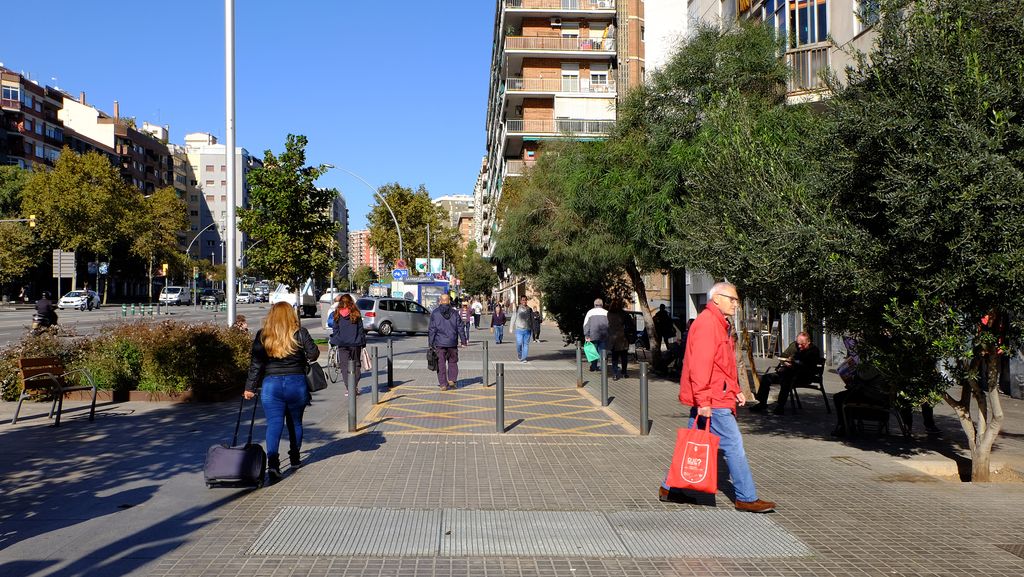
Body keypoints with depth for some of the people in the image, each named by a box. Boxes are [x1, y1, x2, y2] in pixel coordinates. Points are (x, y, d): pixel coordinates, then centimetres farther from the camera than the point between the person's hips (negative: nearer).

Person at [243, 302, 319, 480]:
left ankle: (272, 462, -21)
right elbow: (313, 354, -7)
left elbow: (256, 364, 0)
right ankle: (294, 459, 31)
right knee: (296, 422, 17)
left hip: (271, 384, 0)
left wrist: (250, 387, 6)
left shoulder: (262, 336, 1)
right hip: (296, 383, 0)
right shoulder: (300, 334, -2)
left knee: (274, 423, -4)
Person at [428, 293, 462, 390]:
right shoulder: (454, 313, 3)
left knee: (441, 363, 3)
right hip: (452, 342, 1)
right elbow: (460, 328, 4)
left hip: (439, 343, -1)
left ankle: (443, 384, 2)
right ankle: (452, 380, 8)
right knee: (452, 362, 15)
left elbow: (432, 329, -3)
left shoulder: (435, 313, -2)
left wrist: (430, 343, 2)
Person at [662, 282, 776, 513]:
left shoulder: (720, 325, 19)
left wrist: (736, 390, 20)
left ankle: (669, 488, 22)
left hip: (708, 401, 11)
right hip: (712, 401, -11)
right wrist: (703, 400, -26)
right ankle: (746, 498, 3)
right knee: (734, 446, -5)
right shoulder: (706, 323, -15)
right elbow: (700, 364, -23)